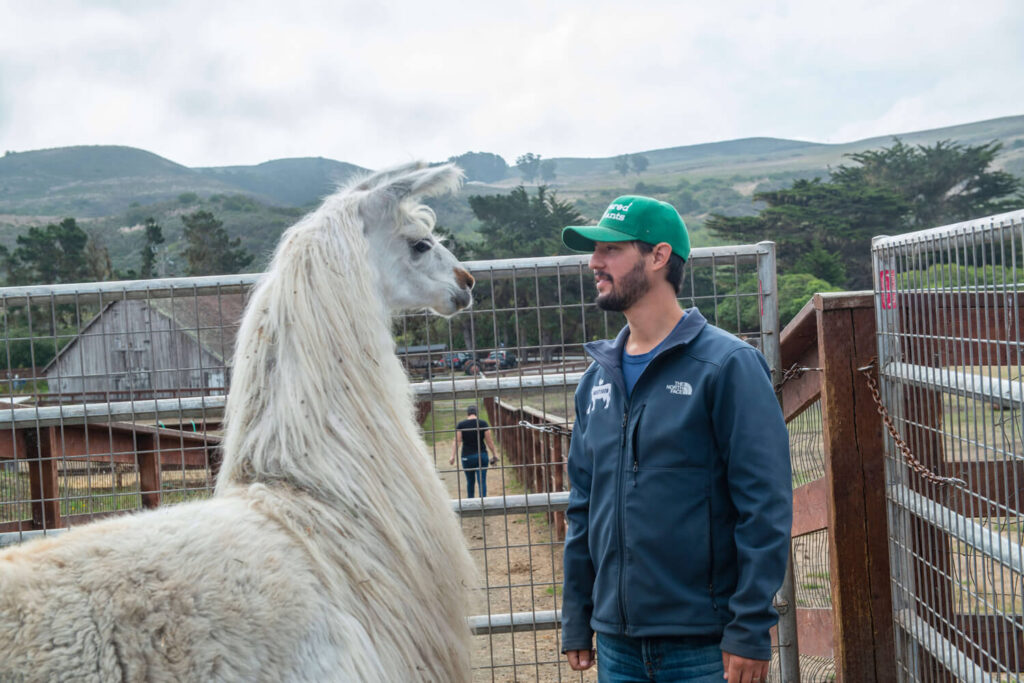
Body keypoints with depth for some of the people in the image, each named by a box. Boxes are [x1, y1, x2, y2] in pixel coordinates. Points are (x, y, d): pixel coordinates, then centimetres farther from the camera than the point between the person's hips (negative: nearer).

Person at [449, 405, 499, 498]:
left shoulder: (461, 425, -2)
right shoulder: (483, 423, -2)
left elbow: (457, 442, -9)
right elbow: (489, 441, -2)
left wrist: (453, 456, -10)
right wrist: (494, 455, 6)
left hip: (467, 456, 1)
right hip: (482, 455, -1)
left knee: (470, 481, 15)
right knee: (482, 481, -2)